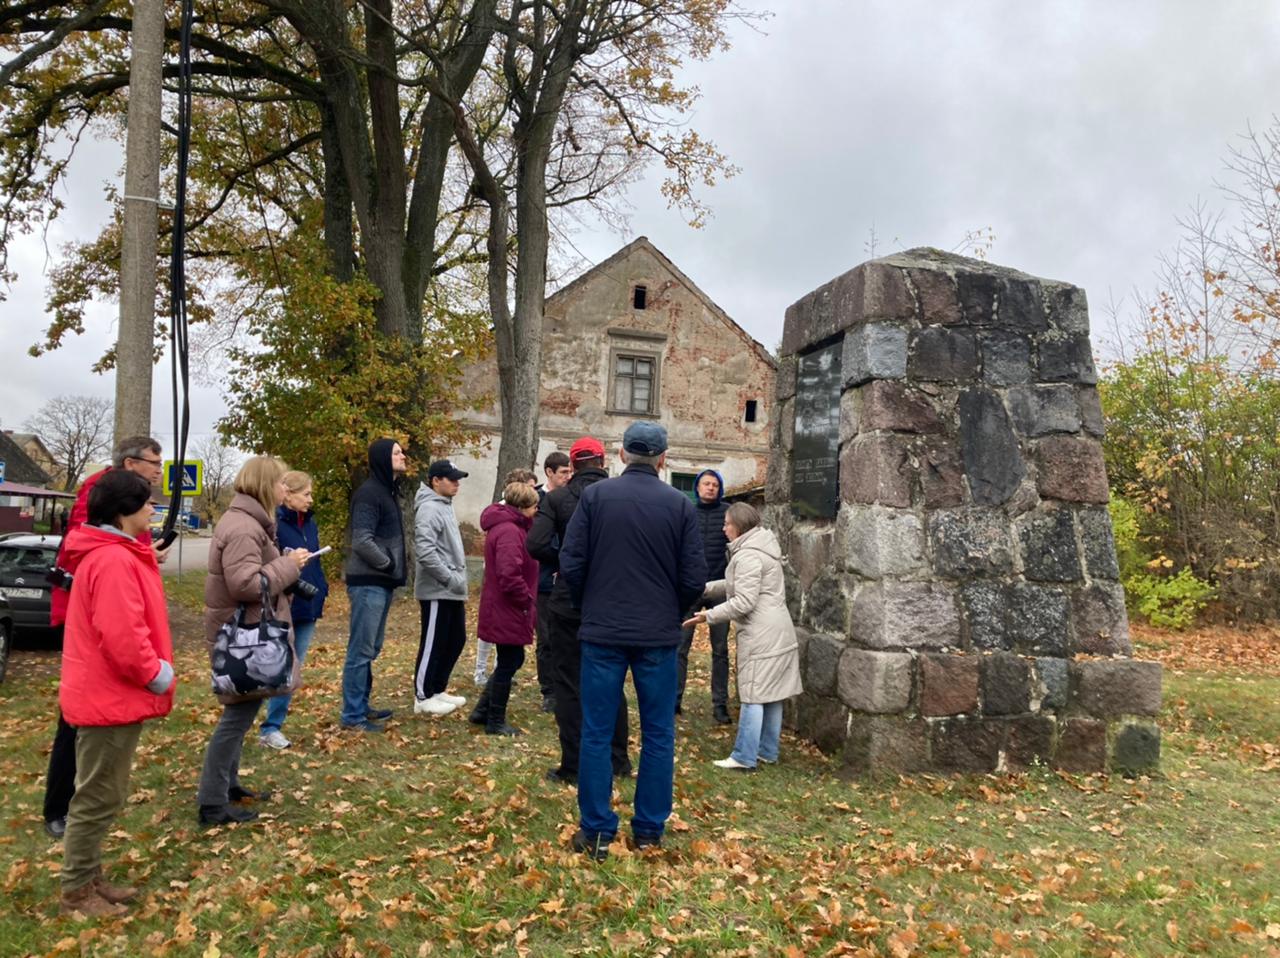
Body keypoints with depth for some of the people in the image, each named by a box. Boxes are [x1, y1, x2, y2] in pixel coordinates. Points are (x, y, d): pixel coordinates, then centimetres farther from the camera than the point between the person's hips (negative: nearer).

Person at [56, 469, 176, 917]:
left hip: (108, 694, 11)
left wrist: (153, 670, 11)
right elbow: (122, 637, -28)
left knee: (102, 795, 20)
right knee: (99, 797, 4)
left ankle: (89, 877, 32)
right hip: (110, 698, -11)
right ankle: (77, 890, 18)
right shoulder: (113, 561, -23)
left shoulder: (111, 553, 11)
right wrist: (156, 674, -14)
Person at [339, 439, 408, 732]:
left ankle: (361, 706, 27)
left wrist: (396, 568, 9)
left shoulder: (389, 490, 15)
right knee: (361, 650, -3)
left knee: (371, 649, 16)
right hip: (368, 583, -10)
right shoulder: (369, 493, -15)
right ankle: (352, 715, 5)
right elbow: (362, 541, -23)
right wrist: (390, 566, -13)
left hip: (382, 583, 10)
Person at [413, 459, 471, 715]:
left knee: (456, 640, 15)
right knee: (433, 644, -1)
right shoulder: (429, 509, -16)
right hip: (437, 591, -10)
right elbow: (425, 551, -25)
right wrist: (449, 578, -21)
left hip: (452, 591, 10)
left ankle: (438, 690, 26)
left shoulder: (445, 506, 16)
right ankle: (423, 697, 10)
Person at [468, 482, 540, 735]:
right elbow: (509, 574, -30)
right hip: (507, 611, -10)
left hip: (501, 609, 10)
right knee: (509, 663, 2)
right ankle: (495, 722, 16)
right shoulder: (509, 531, -21)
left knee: (510, 661, 19)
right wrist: (528, 600, -18)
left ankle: (483, 711, 29)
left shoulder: (508, 526, 14)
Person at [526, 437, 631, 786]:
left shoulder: (557, 498, -6)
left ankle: (573, 767, 11)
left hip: (569, 601, -2)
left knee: (569, 684, 8)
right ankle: (617, 760, 26)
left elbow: (535, 544, -17)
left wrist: (563, 563, 1)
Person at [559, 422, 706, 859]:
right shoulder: (680, 504, -3)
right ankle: (649, 830, 21)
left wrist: (590, 607, 11)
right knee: (658, 735, 12)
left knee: (596, 733, 9)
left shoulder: (595, 495, -4)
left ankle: (597, 831, 15)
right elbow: (694, 578, -3)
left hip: (602, 632, 0)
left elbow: (571, 564, -6)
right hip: (659, 636, 1)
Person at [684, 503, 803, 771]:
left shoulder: (748, 555, -17)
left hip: (761, 635, -10)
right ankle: (768, 751, 22)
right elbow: (736, 585, 19)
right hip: (777, 631, 10)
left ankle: (744, 758, 0)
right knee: (772, 694, 14)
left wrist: (709, 616, -15)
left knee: (753, 695, -5)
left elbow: (744, 602, -21)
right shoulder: (760, 548, 15)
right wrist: (704, 588, 11)